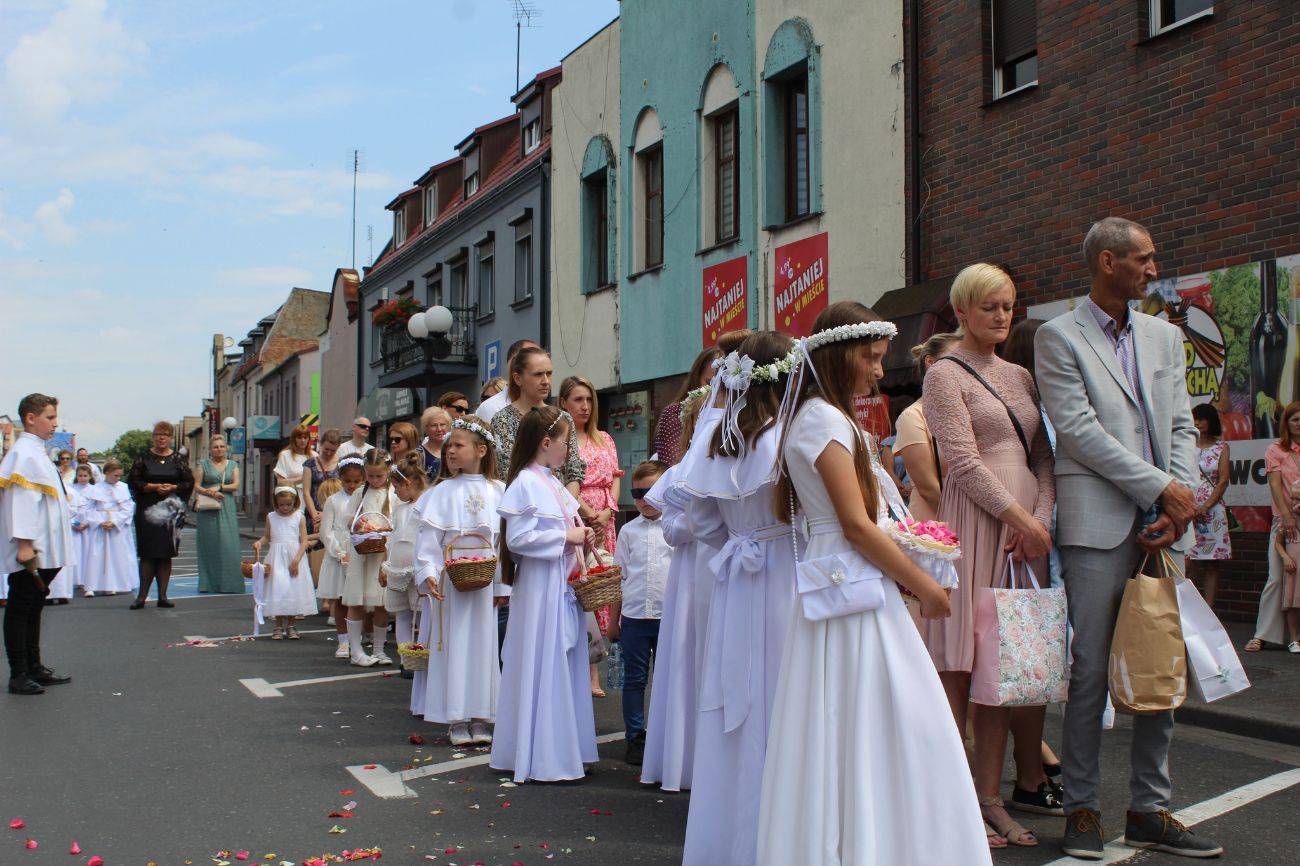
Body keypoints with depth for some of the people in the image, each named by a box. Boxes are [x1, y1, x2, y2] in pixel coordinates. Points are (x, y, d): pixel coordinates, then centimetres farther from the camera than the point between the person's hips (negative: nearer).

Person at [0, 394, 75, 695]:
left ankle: (34, 668, 23)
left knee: (34, 608, 15)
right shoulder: (24, 453, -14)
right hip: (29, 552, -10)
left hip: (44, 552, 10)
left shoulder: (37, 452, 16)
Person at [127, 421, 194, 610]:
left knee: (166, 554, 3)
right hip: (147, 510, -1)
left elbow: (190, 482, 6)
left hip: (171, 511, 1)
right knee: (147, 554, -3)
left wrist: (172, 487, -10)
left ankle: (162, 596, 7)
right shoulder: (144, 458, 4)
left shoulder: (178, 459, 6)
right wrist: (154, 487, -13)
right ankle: (142, 596, 2)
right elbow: (133, 481, -1)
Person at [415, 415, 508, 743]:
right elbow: (429, 537, -3)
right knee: (454, 646, 2)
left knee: (483, 645, 6)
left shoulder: (497, 492, 3)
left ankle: (480, 721, 16)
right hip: (450, 582, -1)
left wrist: (503, 585, -1)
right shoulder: (443, 491, 2)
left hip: (485, 582, 1)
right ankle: (457, 722, 11)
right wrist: (428, 573, -16)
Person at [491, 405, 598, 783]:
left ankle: (565, 749, 22)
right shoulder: (525, 483, -13)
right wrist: (566, 536, -15)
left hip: (564, 587, 9)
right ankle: (542, 756, 7)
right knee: (543, 668, -2)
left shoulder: (554, 484, 14)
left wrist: (581, 537, 4)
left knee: (565, 665, 13)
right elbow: (517, 539, -20)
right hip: (540, 587, -9)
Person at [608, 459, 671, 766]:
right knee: (634, 680, 8)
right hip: (633, 617, 1)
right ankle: (635, 738, 17)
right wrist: (613, 620, 9)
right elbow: (619, 577, 9)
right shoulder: (629, 531, 7)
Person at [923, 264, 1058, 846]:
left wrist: (1041, 518, -4)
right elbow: (964, 462, -10)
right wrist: (1020, 518, -12)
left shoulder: (1019, 376, 18)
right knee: (961, 665, -4)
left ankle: (990, 797, 14)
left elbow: (1043, 455, 13)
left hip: (1029, 525, 7)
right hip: (976, 524, -6)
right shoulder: (945, 374, -2)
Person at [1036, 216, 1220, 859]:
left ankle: (1150, 811, 19)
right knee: (1090, 672, 0)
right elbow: (1077, 429, -10)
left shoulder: (1165, 336, 17)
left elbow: (1182, 426, 12)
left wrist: (1180, 503, -4)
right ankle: (1082, 807, 13)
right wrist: (1162, 487, -10)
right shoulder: (1058, 337, -1)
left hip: (1162, 523, 6)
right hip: (1098, 524, -5)